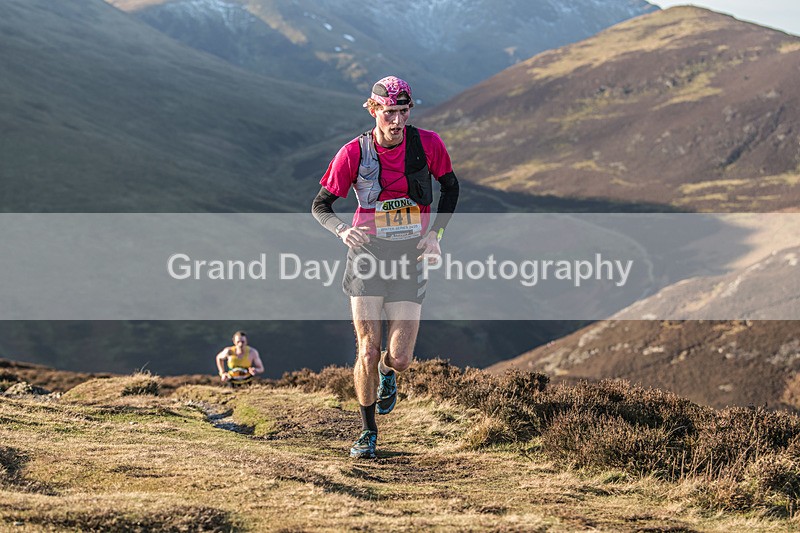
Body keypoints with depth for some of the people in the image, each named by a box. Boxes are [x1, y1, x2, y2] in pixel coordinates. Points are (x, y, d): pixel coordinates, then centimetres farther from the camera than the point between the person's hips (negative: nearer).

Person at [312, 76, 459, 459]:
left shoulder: (427, 144, -8)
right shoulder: (354, 152, -11)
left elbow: (450, 187, 8)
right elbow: (320, 205, -4)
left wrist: (435, 233, -4)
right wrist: (343, 231, -25)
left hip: (410, 257, 1)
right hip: (368, 253, -1)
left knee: (399, 359, -4)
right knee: (368, 351, -8)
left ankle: (387, 372, 35)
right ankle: (367, 433, 10)